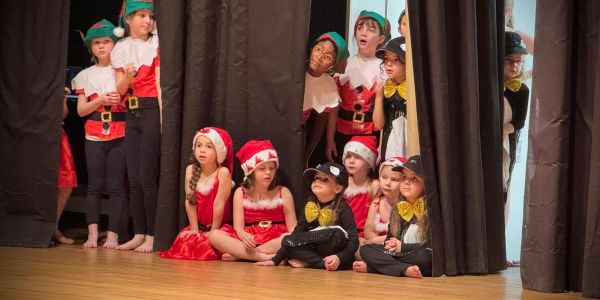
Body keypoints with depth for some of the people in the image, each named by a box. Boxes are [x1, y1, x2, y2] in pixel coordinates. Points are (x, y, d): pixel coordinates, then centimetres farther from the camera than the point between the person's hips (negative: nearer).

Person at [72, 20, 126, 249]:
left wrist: (121, 99, -18)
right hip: (94, 135, 2)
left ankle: (112, 234, -1)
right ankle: (92, 234, 3)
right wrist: (100, 100, -11)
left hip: (119, 135, -2)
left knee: (116, 186, -4)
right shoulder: (86, 75, 10)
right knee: (95, 185, 0)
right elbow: (81, 110, 6)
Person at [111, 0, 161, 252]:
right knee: (133, 178, 6)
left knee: (147, 177, -8)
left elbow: (159, 82, -6)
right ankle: (138, 234, 13)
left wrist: (163, 117, -16)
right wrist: (127, 77, -15)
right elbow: (120, 89, 8)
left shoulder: (156, 44, 0)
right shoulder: (121, 49, 10)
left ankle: (151, 236, -3)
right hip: (132, 114, 5)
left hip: (152, 111, -5)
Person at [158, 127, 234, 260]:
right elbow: (190, 200, -5)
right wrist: (194, 229, -6)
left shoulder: (223, 172, -20)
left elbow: (219, 203, -18)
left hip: (221, 226, -5)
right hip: (200, 226, 5)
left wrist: (214, 230, -13)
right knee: (183, 245, -13)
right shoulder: (191, 170, -5)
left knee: (206, 249, -24)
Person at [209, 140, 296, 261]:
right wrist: (243, 236, -27)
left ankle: (238, 255, -27)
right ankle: (264, 257, -33)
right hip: (249, 240, 1)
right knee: (214, 235, -24)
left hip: (276, 240, 0)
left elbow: (292, 227, 2)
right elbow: (238, 226, -2)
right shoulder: (241, 193, 7)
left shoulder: (283, 193, 7)